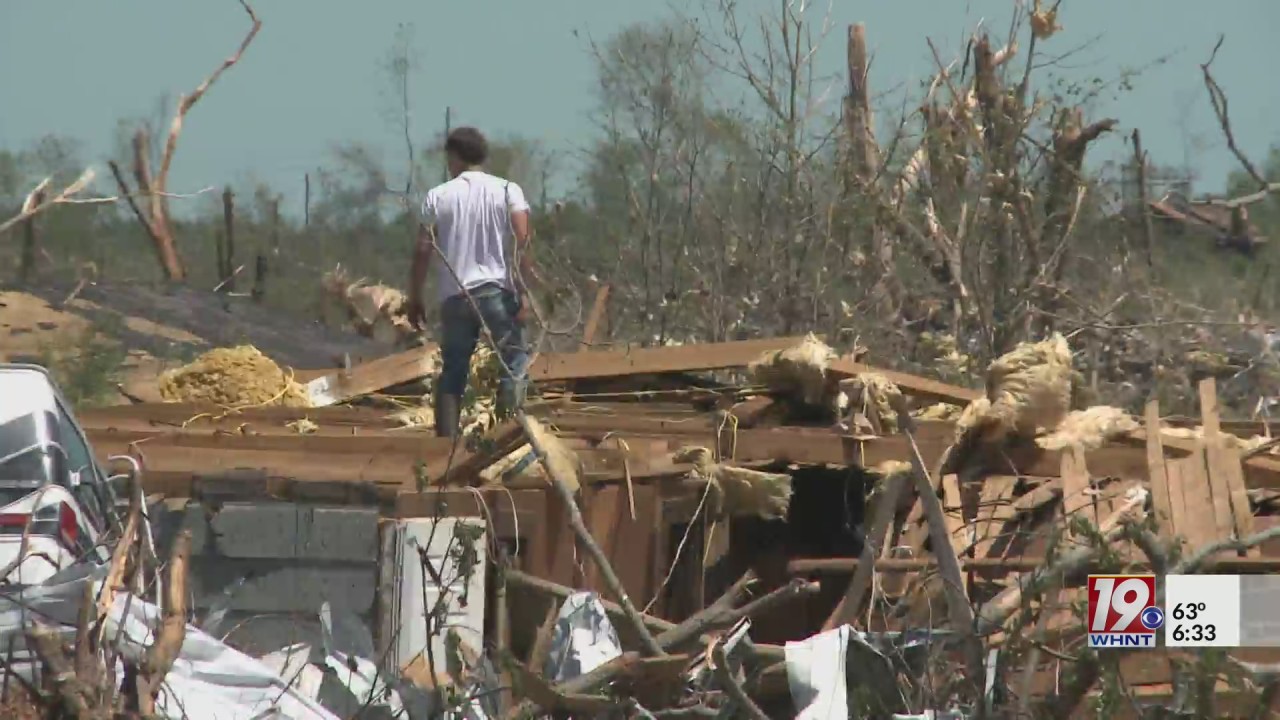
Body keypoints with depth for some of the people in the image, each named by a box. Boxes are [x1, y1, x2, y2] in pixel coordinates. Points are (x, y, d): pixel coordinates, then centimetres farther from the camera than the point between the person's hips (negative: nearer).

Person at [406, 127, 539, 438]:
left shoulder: (438, 197, 6)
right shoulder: (507, 191, 3)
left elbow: (422, 252, 4)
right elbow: (522, 242, -8)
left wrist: (415, 300, 13)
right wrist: (524, 292, -8)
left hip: (455, 296, 2)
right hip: (497, 291, -2)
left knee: (452, 373, 9)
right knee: (515, 361, 2)